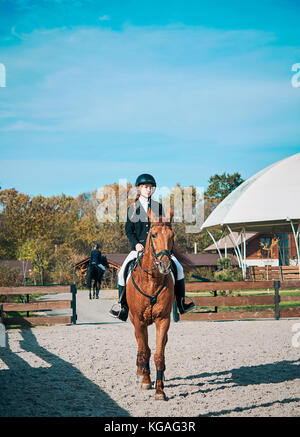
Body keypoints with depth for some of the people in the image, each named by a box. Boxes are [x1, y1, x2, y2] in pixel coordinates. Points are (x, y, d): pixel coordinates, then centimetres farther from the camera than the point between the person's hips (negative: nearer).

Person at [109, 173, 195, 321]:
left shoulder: (158, 207, 9)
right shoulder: (132, 208, 6)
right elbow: (128, 230, 4)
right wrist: (136, 243, -11)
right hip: (139, 247, -1)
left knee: (178, 267, -12)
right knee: (123, 271, -19)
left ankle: (181, 302, 1)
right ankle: (122, 304, -5)